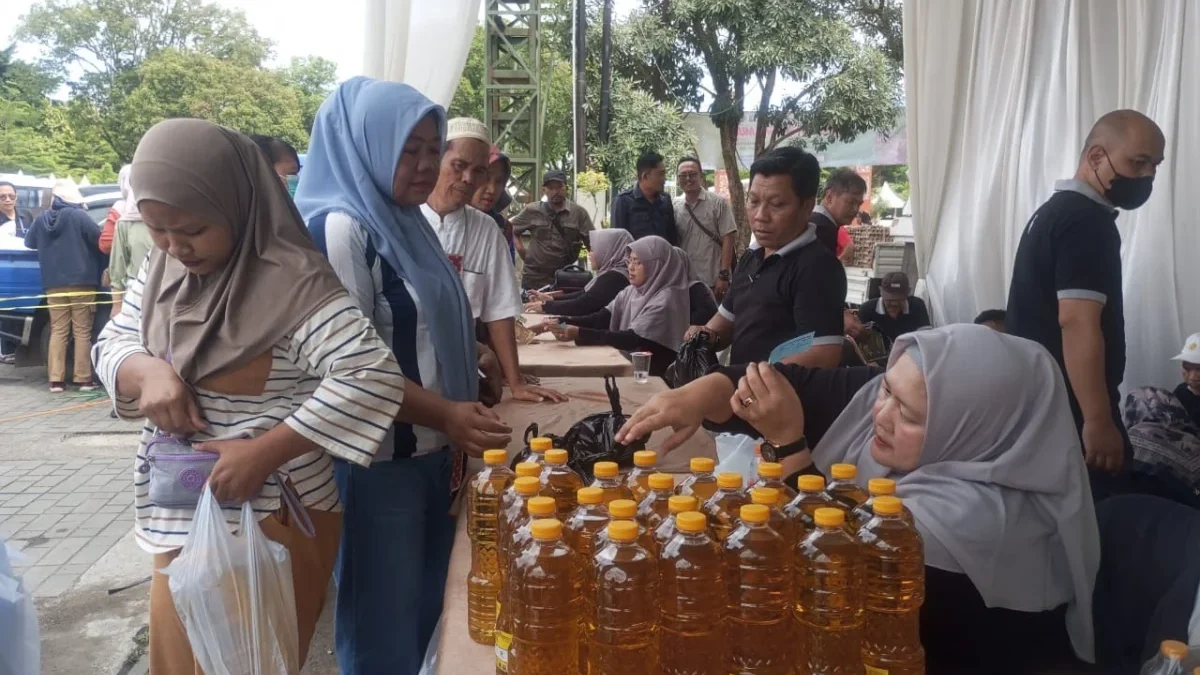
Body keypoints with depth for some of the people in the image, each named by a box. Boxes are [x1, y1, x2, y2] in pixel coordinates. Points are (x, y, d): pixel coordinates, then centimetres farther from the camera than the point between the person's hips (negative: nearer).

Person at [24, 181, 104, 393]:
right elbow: (100, 241, -11)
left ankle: (56, 379, 3)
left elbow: (28, 243, 21)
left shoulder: (41, 219, 7)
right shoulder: (79, 216, -9)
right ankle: (83, 379, 0)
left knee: (58, 332, 8)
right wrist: (103, 268, 7)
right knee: (82, 332, 0)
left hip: (53, 286, 4)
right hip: (81, 284, -4)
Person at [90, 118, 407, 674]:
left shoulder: (293, 282, -23)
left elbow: (373, 378, -30)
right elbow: (112, 343, 10)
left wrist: (263, 452, -29)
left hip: (271, 519, -7)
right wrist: (148, 370, -14)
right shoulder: (162, 269, 1)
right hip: (182, 513, 7)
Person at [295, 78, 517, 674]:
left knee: (427, 610, 18)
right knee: (386, 626, 5)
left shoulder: (405, 224, 11)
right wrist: (444, 414, -28)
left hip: (429, 454, 9)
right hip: (377, 463, -9)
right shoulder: (341, 228, -16)